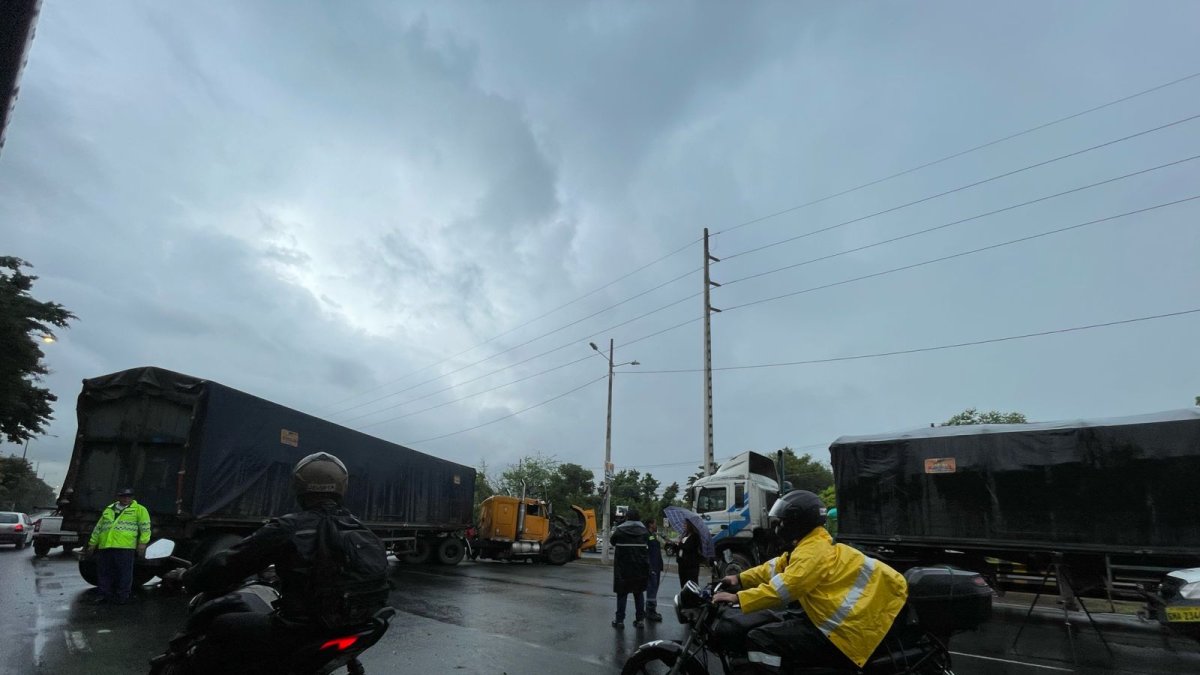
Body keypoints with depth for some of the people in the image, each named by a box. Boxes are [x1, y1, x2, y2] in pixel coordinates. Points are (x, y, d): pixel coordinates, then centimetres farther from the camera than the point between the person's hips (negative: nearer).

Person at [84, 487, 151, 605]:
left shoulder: (139, 510, 6)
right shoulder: (108, 510, 21)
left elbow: (145, 528, -1)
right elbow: (98, 528, 26)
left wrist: (142, 544, -10)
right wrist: (92, 544, 22)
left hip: (124, 547, -5)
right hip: (104, 547, 5)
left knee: (124, 574, -2)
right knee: (104, 573, 9)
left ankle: (122, 597, 7)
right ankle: (105, 596, 21)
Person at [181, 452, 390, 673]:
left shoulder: (288, 529, -14)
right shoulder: (364, 533, 1)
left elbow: (230, 562, -5)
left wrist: (189, 579, 13)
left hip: (298, 635, -6)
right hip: (348, 633, 6)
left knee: (218, 629, 13)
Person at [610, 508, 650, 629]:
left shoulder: (619, 530, -11)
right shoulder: (644, 531, -1)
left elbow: (612, 541, 5)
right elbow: (647, 547, 9)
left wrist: (613, 532, 22)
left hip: (623, 567, -3)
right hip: (641, 567, 3)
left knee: (622, 593, 6)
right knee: (639, 593, 14)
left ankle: (619, 620, 8)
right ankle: (640, 619, 15)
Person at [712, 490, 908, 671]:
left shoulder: (813, 551, -17)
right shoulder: (813, 545, 16)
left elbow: (784, 588, -26)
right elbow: (776, 567, 18)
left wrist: (738, 598, -25)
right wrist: (740, 579, 11)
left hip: (842, 633, -11)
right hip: (835, 621, 11)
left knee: (759, 640, -17)